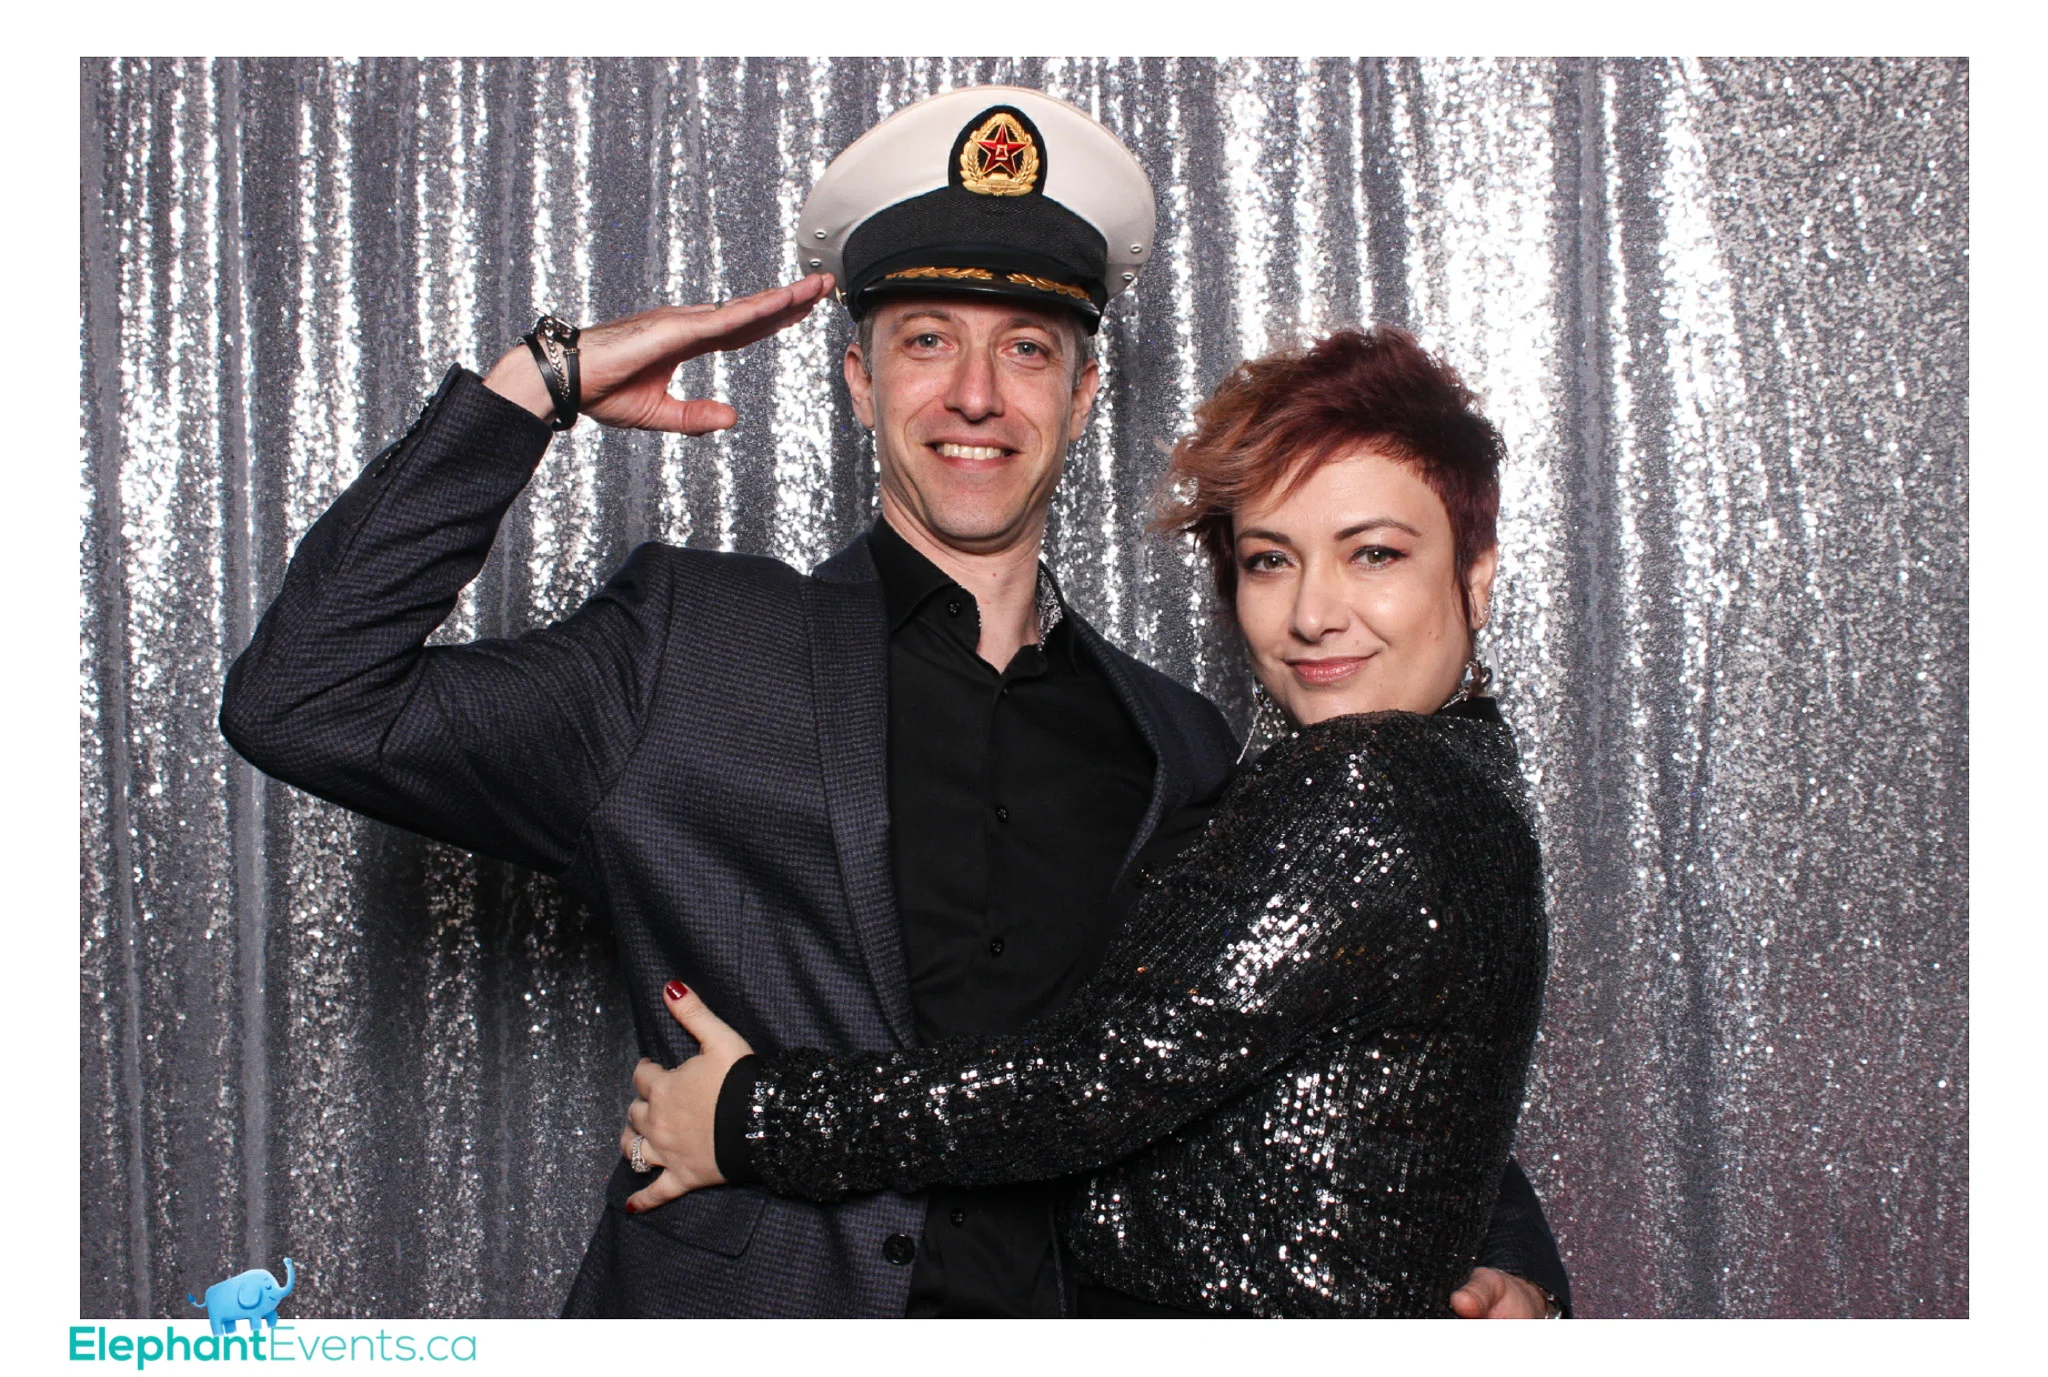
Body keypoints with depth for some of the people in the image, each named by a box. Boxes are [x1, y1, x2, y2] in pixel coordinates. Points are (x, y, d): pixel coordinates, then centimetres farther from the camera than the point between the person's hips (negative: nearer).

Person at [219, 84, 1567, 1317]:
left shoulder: (1180, 748, 15)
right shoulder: (688, 651, 6)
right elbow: (308, 704, -1)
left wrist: (1504, 1255, 7)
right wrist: (543, 377, -1)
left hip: (1084, 1323, 2)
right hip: (751, 1318, -1)